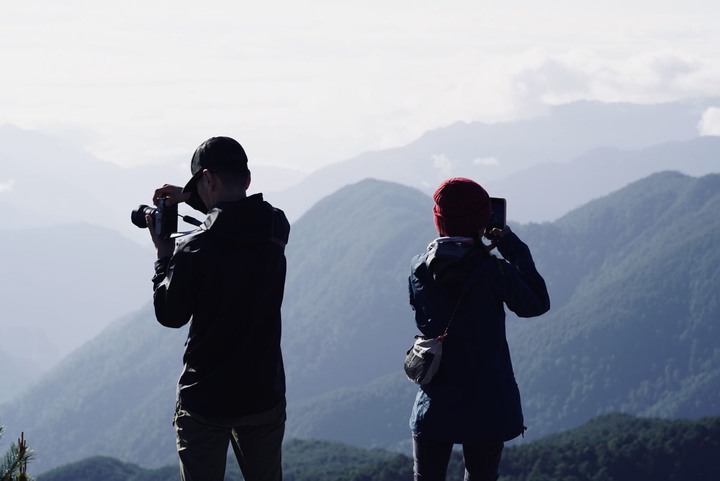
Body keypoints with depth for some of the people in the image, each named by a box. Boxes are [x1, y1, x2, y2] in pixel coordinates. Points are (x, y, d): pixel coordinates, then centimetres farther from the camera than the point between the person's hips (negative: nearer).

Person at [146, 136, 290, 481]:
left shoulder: (194, 249, -18)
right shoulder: (276, 230, -3)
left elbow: (170, 315, -6)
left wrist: (164, 255, 3)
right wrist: (189, 197, 17)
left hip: (204, 401, -4)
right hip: (264, 395, 4)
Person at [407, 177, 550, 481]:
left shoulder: (419, 270, -4)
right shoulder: (493, 271, -14)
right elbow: (537, 304, 0)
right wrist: (514, 248, 3)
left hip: (434, 407, 2)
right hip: (486, 407, -2)